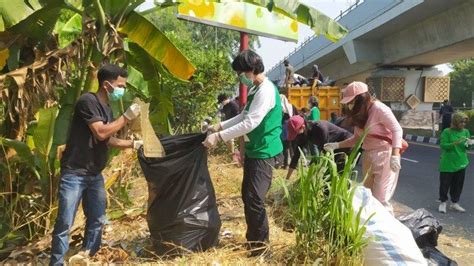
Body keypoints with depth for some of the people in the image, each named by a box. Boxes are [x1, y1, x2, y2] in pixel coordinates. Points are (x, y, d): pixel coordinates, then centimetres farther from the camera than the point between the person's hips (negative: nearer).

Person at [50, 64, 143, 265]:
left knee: (97, 221, 13)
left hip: (95, 175, 9)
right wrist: (126, 117, -16)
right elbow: (100, 133, -22)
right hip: (74, 174, -8)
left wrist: (134, 144, 10)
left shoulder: (106, 109, 12)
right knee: (64, 224, -4)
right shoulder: (88, 101, -14)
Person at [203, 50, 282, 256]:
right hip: (253, 151, 10)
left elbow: (250, 123, -25)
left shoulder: (266, 90, -19)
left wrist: (219, 136, -24)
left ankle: (260, 243, 8)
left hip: (264, 153, -10)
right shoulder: (255, 90, 12)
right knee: (247, 196, 14)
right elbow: (243, 116, 20)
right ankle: (252, 239, 28)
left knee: (254, 198, -8)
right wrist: (221, 125, 8)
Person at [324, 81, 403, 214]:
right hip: (368, 157, 8)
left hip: (384, 155, -8)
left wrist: (395, 155, -26)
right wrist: (336, 145, 5)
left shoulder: (378, 108, -15)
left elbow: (397, 130, -17)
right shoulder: (359, 114, 11)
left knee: (380, 198, -9)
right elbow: (356, 139, 15)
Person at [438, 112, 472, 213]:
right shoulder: (447, 132, -11)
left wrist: (468, 144, -15)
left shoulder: (466, 132, 4)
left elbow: (466, 147, 8)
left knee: (458, 184, 12)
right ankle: (443, 202, 21)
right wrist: (456, 142, -27)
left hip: (461, 163, 5)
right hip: (448, 164, -5)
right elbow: (443, 145, -15)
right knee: (445, 183, 4)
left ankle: (454, 203, 27)